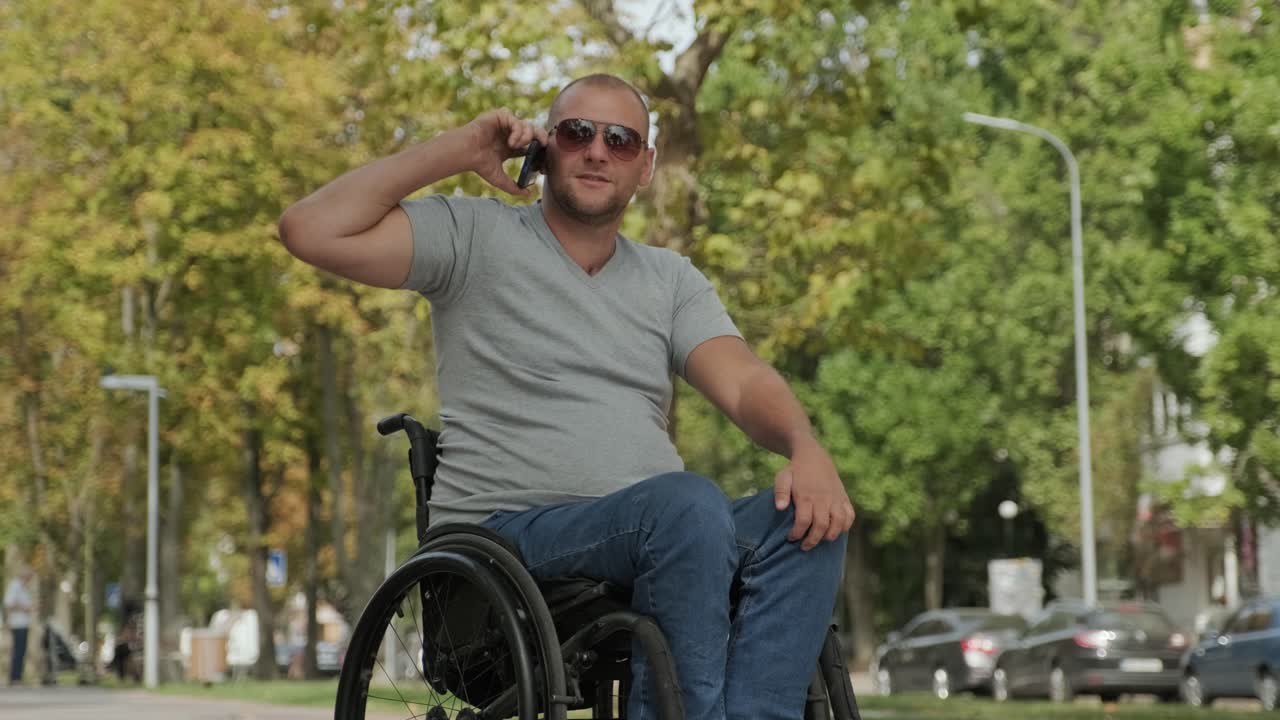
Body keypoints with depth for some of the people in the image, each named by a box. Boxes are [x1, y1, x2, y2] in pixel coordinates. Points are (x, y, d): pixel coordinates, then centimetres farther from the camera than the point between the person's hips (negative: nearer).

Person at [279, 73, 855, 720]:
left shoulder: (670, 278, 19)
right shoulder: (477, 236, 6)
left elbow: (744, 382, 3)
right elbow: (310, 231, -6)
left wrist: (806, 449, -19)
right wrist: (456, 151, -2)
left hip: (659, 535, 5)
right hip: (507, 535, -5)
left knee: (808, 520, -23)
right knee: (690, 505, -33)